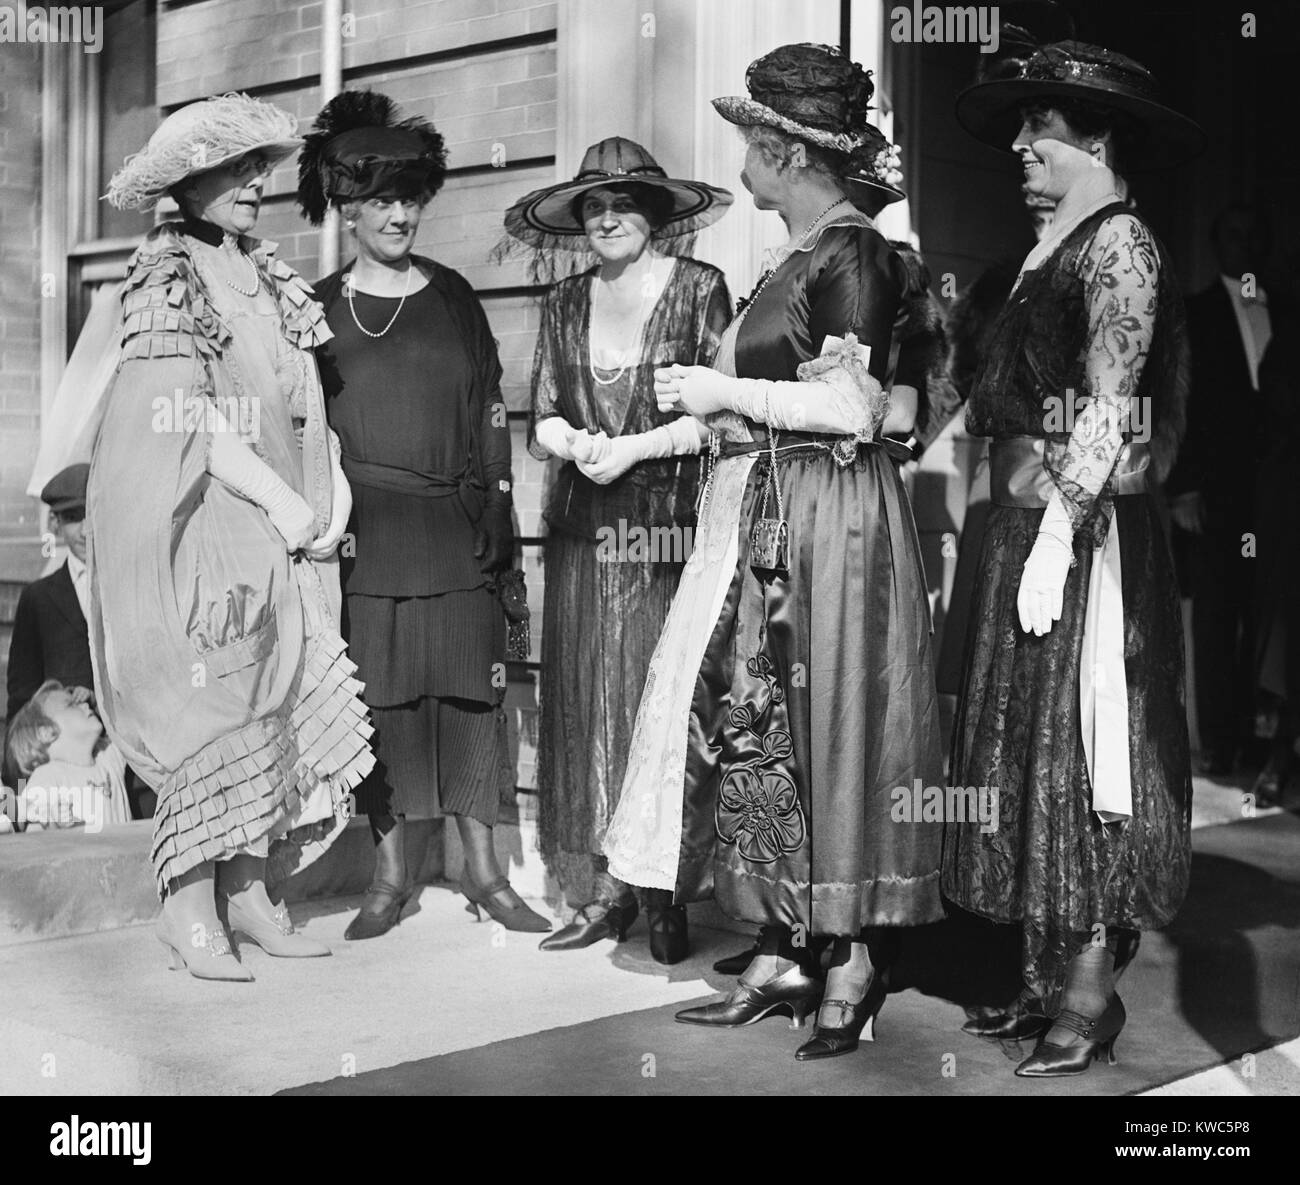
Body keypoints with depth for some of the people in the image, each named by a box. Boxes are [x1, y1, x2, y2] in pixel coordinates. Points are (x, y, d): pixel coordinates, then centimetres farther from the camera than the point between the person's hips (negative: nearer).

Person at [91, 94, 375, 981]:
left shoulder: (271, 277, 16)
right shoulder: (168, 276, -5)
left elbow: (304, 400, 16)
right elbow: (185, 415, -13)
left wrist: (332, 481, 0)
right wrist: (280, 500, -14)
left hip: (278, 529, 7)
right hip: (191, 521, -7)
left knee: (280, 700, 3)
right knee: (214, 703, -8)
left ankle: (249, 891, 11)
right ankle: (189, 908, 0)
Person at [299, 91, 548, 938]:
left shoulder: (453, 299, 9)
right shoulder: (319, 309, 6)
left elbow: (490, 411, 8)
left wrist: (498, 513, 0)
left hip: (452, 528, 1)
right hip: (363, 531, -1)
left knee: (467, 692, 2)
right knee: (378, 700, 1)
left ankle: (484, 873, 11)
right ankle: (390, 877, 13)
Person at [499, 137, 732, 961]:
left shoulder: (699, 289, 0)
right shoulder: (565, 304, 14)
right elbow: (542, 419, 12)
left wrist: (633, 447, -13)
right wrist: (574, 444, -9)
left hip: (672, 520, -4)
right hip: (585, 524, 4)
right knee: (587, 703, 3)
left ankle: (666, 895, 2)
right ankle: (609, 891, 10)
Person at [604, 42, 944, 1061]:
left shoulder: (852, 253, -11)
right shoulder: (804, 255, 15)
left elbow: (855, 409, -19)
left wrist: (729, 393, -11)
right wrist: (719, 398, 14)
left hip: (826, 526, -9)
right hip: (765, 522, 9)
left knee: (821, 734, -3)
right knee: (757, 734, 8)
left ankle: (855, 963, 9)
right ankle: (785, 957, 16)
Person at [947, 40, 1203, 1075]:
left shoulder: (1119, 240, -7)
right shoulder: (1051, 244, 17)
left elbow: (1108, 409, -15)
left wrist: (1058, 538, -18)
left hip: (1086, 536, -8)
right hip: (1022, 522, 9)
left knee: (1080, 747, -4)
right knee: (1025, 749, 9)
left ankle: (1094, 987, 5)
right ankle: (1044, 977, 16)